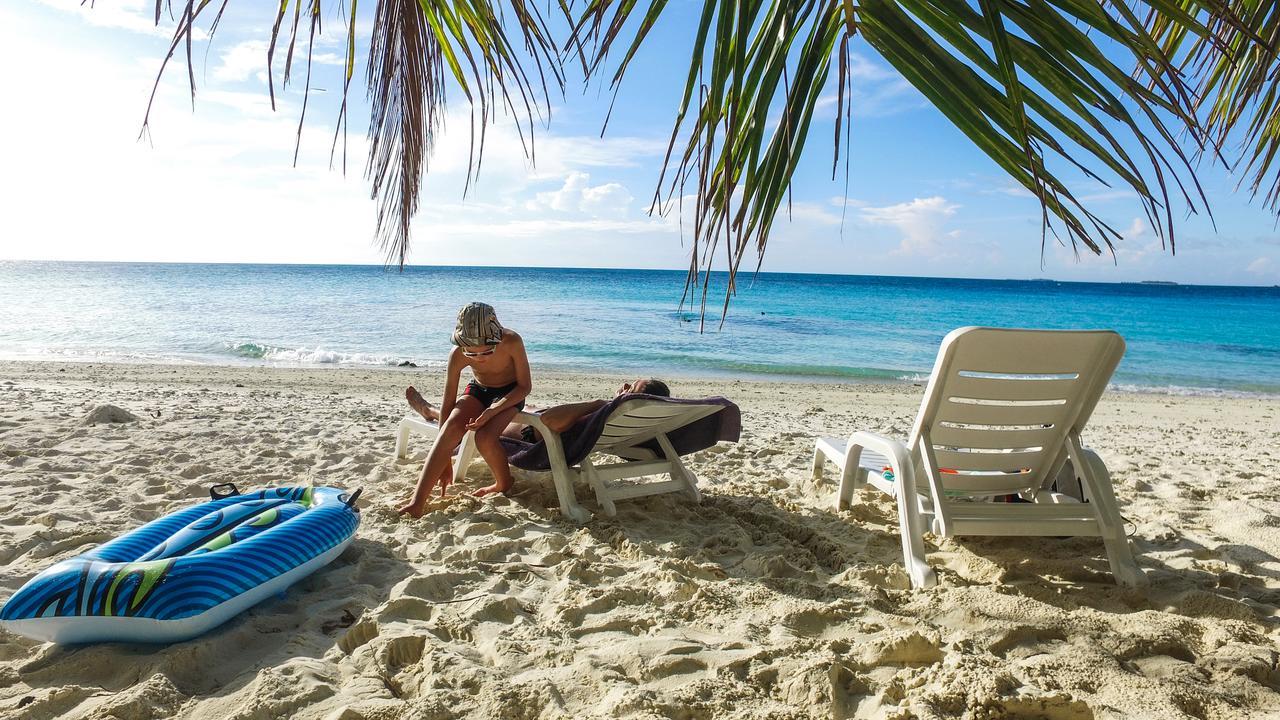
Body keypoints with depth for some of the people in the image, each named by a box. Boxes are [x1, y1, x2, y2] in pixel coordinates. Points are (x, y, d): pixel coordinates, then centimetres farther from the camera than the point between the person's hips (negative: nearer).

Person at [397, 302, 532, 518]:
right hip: (477, 390, 2)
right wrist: (446, 461, -16)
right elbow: (448, 404, -18)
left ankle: (504, 484, 0)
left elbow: (525, 386, -18)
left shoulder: (512, 342, -32)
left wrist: (492, 411, -32)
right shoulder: (458, 354, -25)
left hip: (510, 394, -2)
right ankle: (417, 503, -27)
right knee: (451, 429, -27)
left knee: (485, 437, -30)